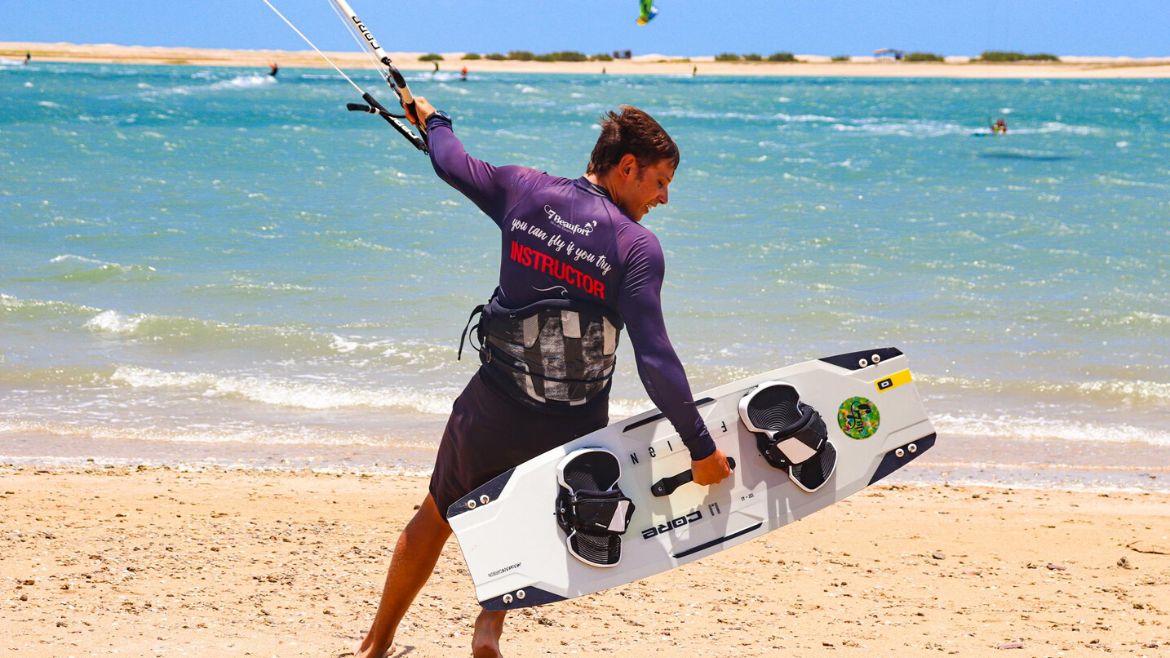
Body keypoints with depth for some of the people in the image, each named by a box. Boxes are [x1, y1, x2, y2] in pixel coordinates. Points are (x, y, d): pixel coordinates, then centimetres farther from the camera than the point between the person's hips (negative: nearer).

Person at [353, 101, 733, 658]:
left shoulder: (523, 191, -6)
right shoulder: (639, 246, -16)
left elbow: (450, 163, 12)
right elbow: (654, 359, -21)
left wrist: (434, 121, 34)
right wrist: (701, 449, -18)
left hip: (494, 408, 2)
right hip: (577, 426, -2)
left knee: (436, 518, 22)